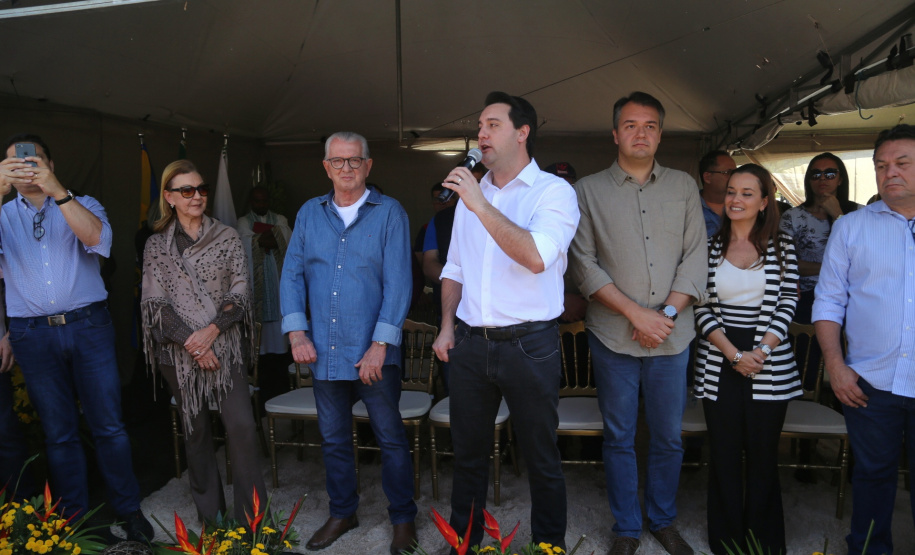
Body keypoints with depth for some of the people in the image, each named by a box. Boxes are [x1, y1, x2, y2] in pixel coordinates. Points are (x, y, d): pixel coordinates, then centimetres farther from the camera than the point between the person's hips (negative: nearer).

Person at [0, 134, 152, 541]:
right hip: (33, 334, 1)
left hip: (88, 325, -1)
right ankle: (74, 518, 20)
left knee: (108, 426, 2)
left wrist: (57, 191, -23)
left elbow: (98, 239, -13)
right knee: (59, 433, 9)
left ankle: (129, 511, 14)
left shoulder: (82, 205, 10)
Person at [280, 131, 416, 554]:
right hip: (324, 352, 4)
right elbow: (292, 274, 8)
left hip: (373, 352, -4)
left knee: (391, 438, 6)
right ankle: (342, 513, 35)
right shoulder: (309, 214, 9)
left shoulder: (389, 213, -4)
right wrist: (296, 331, -5)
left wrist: (380, 345, -16)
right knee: (333, 439, 16)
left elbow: (398, 282, -10)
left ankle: (403, 518, 24)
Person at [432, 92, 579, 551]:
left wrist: (482, 206, -24)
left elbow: (537, 257, -24)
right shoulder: (470, 193, 13)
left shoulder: (553, 192, -7)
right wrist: (447, 325, 8)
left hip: (529, 344, -5)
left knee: (541, 458, 8)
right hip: (470, 342, 5)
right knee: (468, 452, 17)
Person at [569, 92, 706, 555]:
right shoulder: (588, 191, 1)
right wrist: (636, 313, -13)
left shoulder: (683, 186, 9)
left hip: (672, 336, 2)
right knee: (619, 438, 9)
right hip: (613, 337, -2)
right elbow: (584, 264, -5)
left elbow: (696, 256, 3)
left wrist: (667, 313, -9)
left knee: (668, 437, 12)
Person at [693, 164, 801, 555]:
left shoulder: (782, 247, 4)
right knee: (724, 454, 7)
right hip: (719, 367, 0)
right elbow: (701, 307, -1)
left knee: (763, 455, 6)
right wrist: (733, 353, -10)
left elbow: (787, 304, 0)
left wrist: (760, 352, -12)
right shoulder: (709, 247, 4)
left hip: (770, 367, 0)